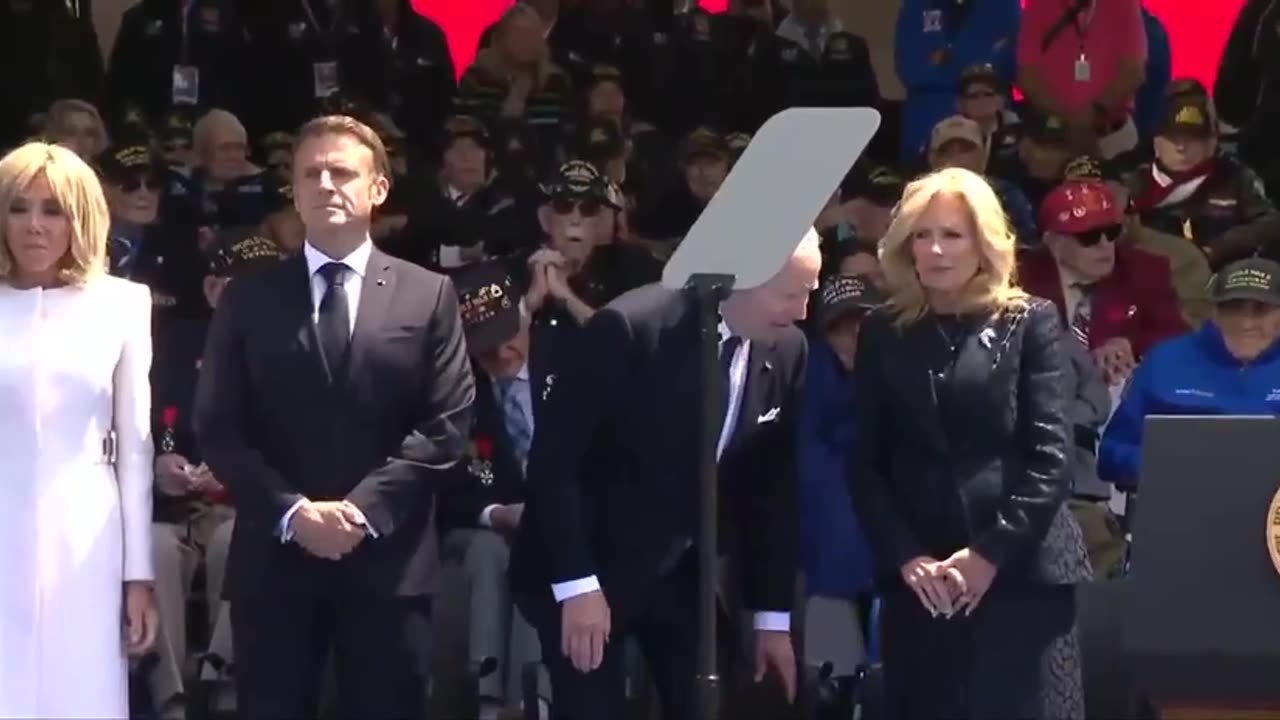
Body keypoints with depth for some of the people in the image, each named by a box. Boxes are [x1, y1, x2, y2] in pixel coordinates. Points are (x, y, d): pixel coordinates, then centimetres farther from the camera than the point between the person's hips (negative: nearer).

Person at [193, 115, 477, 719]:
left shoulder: (428, 296, 7)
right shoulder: (248, 298, 9)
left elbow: (446, 423, 0)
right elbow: (217, 427, 3)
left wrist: (363, 508, -12)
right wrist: (291, 511, -11)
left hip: (387, 560, 0)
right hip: (274, 556, 1)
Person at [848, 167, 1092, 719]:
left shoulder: (1030, 323, 4)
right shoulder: (884, 333, 10)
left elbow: (1049, 455, -3)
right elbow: (864, 462, 6)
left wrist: (990, 553, -12)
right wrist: (905, 557, -8)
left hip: (1021, 573, -2)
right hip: (918, 580, 2)